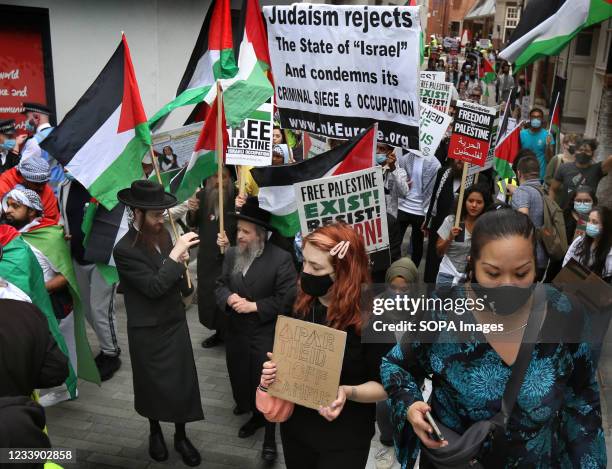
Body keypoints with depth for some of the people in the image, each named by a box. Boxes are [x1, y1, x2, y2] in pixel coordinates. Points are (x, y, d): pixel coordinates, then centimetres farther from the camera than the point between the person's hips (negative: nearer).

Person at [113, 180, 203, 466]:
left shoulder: (162, 234, -1)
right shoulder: (124, 249, -21)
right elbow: (154, 286, -27)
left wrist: (182, 263, -9)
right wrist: (175, 254, -28)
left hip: (176, 323, 5)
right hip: (148, 331, -5)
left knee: (183, 383, 10)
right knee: (153, 385, 15)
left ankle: (181, 437, 31)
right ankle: (155, 432, 41)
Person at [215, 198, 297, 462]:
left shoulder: (281, 259, -18)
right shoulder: (232, 253, 1)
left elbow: (287, 300, -19)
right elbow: (220, 284, 7)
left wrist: (253, 306, -21)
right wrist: (229, 298, -15)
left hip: (267, 336, -6)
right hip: (237, 333, 6)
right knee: (242, 379, 20)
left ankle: (270, 437, 25)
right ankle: (255, 416, 47)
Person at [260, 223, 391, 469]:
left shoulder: (371, 317, -22)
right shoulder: (303, 303, -5)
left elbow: (386, 385, -15)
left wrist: (348, 393, -31)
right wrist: (276, 368, -10)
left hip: (344, 438, -5)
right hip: (295, 425, 5)